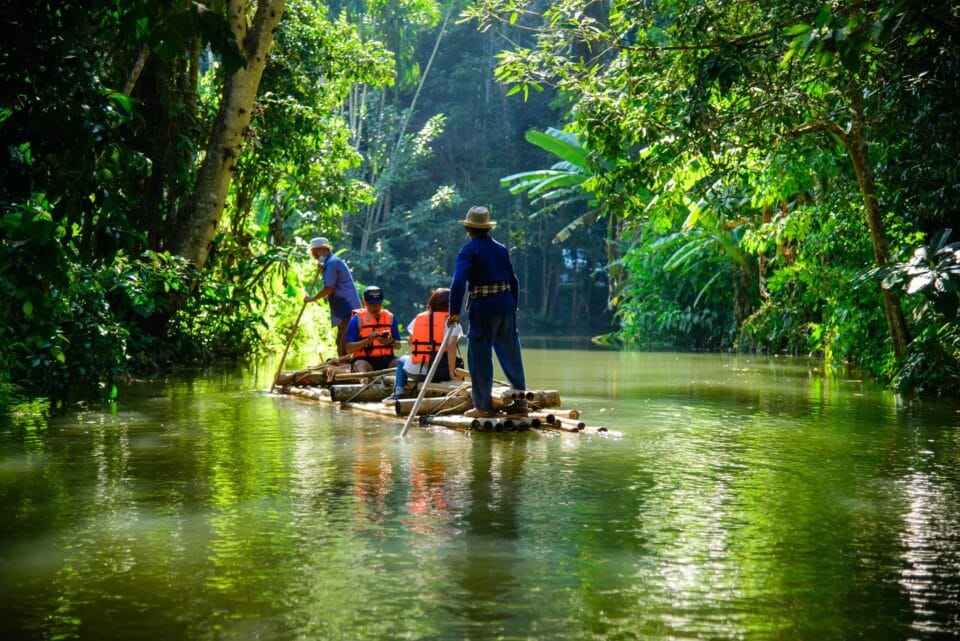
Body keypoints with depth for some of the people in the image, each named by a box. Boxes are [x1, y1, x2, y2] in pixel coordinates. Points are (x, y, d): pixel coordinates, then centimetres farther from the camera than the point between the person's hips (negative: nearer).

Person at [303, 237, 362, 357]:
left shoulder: (331, 263, -10)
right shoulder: (335, 261, 23)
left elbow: (328, 288, -17)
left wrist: (311, 299, -6)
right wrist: (323, 270, 20)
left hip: (347, 310, -11)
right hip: (345, 311, 11)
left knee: (344, 343, -15)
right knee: (341, 343, 14)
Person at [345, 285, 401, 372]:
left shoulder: (390, 317, 13)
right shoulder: (357, 319, 3)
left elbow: (398, 345, 15)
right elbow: (349, 348, -2)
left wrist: (391, 342, -9)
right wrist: (367, 340, -17)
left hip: (387, 358, 3)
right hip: (364, 359, -3)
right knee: (361, 365, -35)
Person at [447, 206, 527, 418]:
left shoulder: (468, 251, -6)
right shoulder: (501, 249, 13)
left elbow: (458, 282, -17)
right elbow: (514, 281, 15)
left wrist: (455, 311, -15)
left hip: (483, 308, -6)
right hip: (506, 306, 6)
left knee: (479, 357, 0)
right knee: (511, 355, 14)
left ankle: (483, 406, 0)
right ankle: (520, 401, 18)